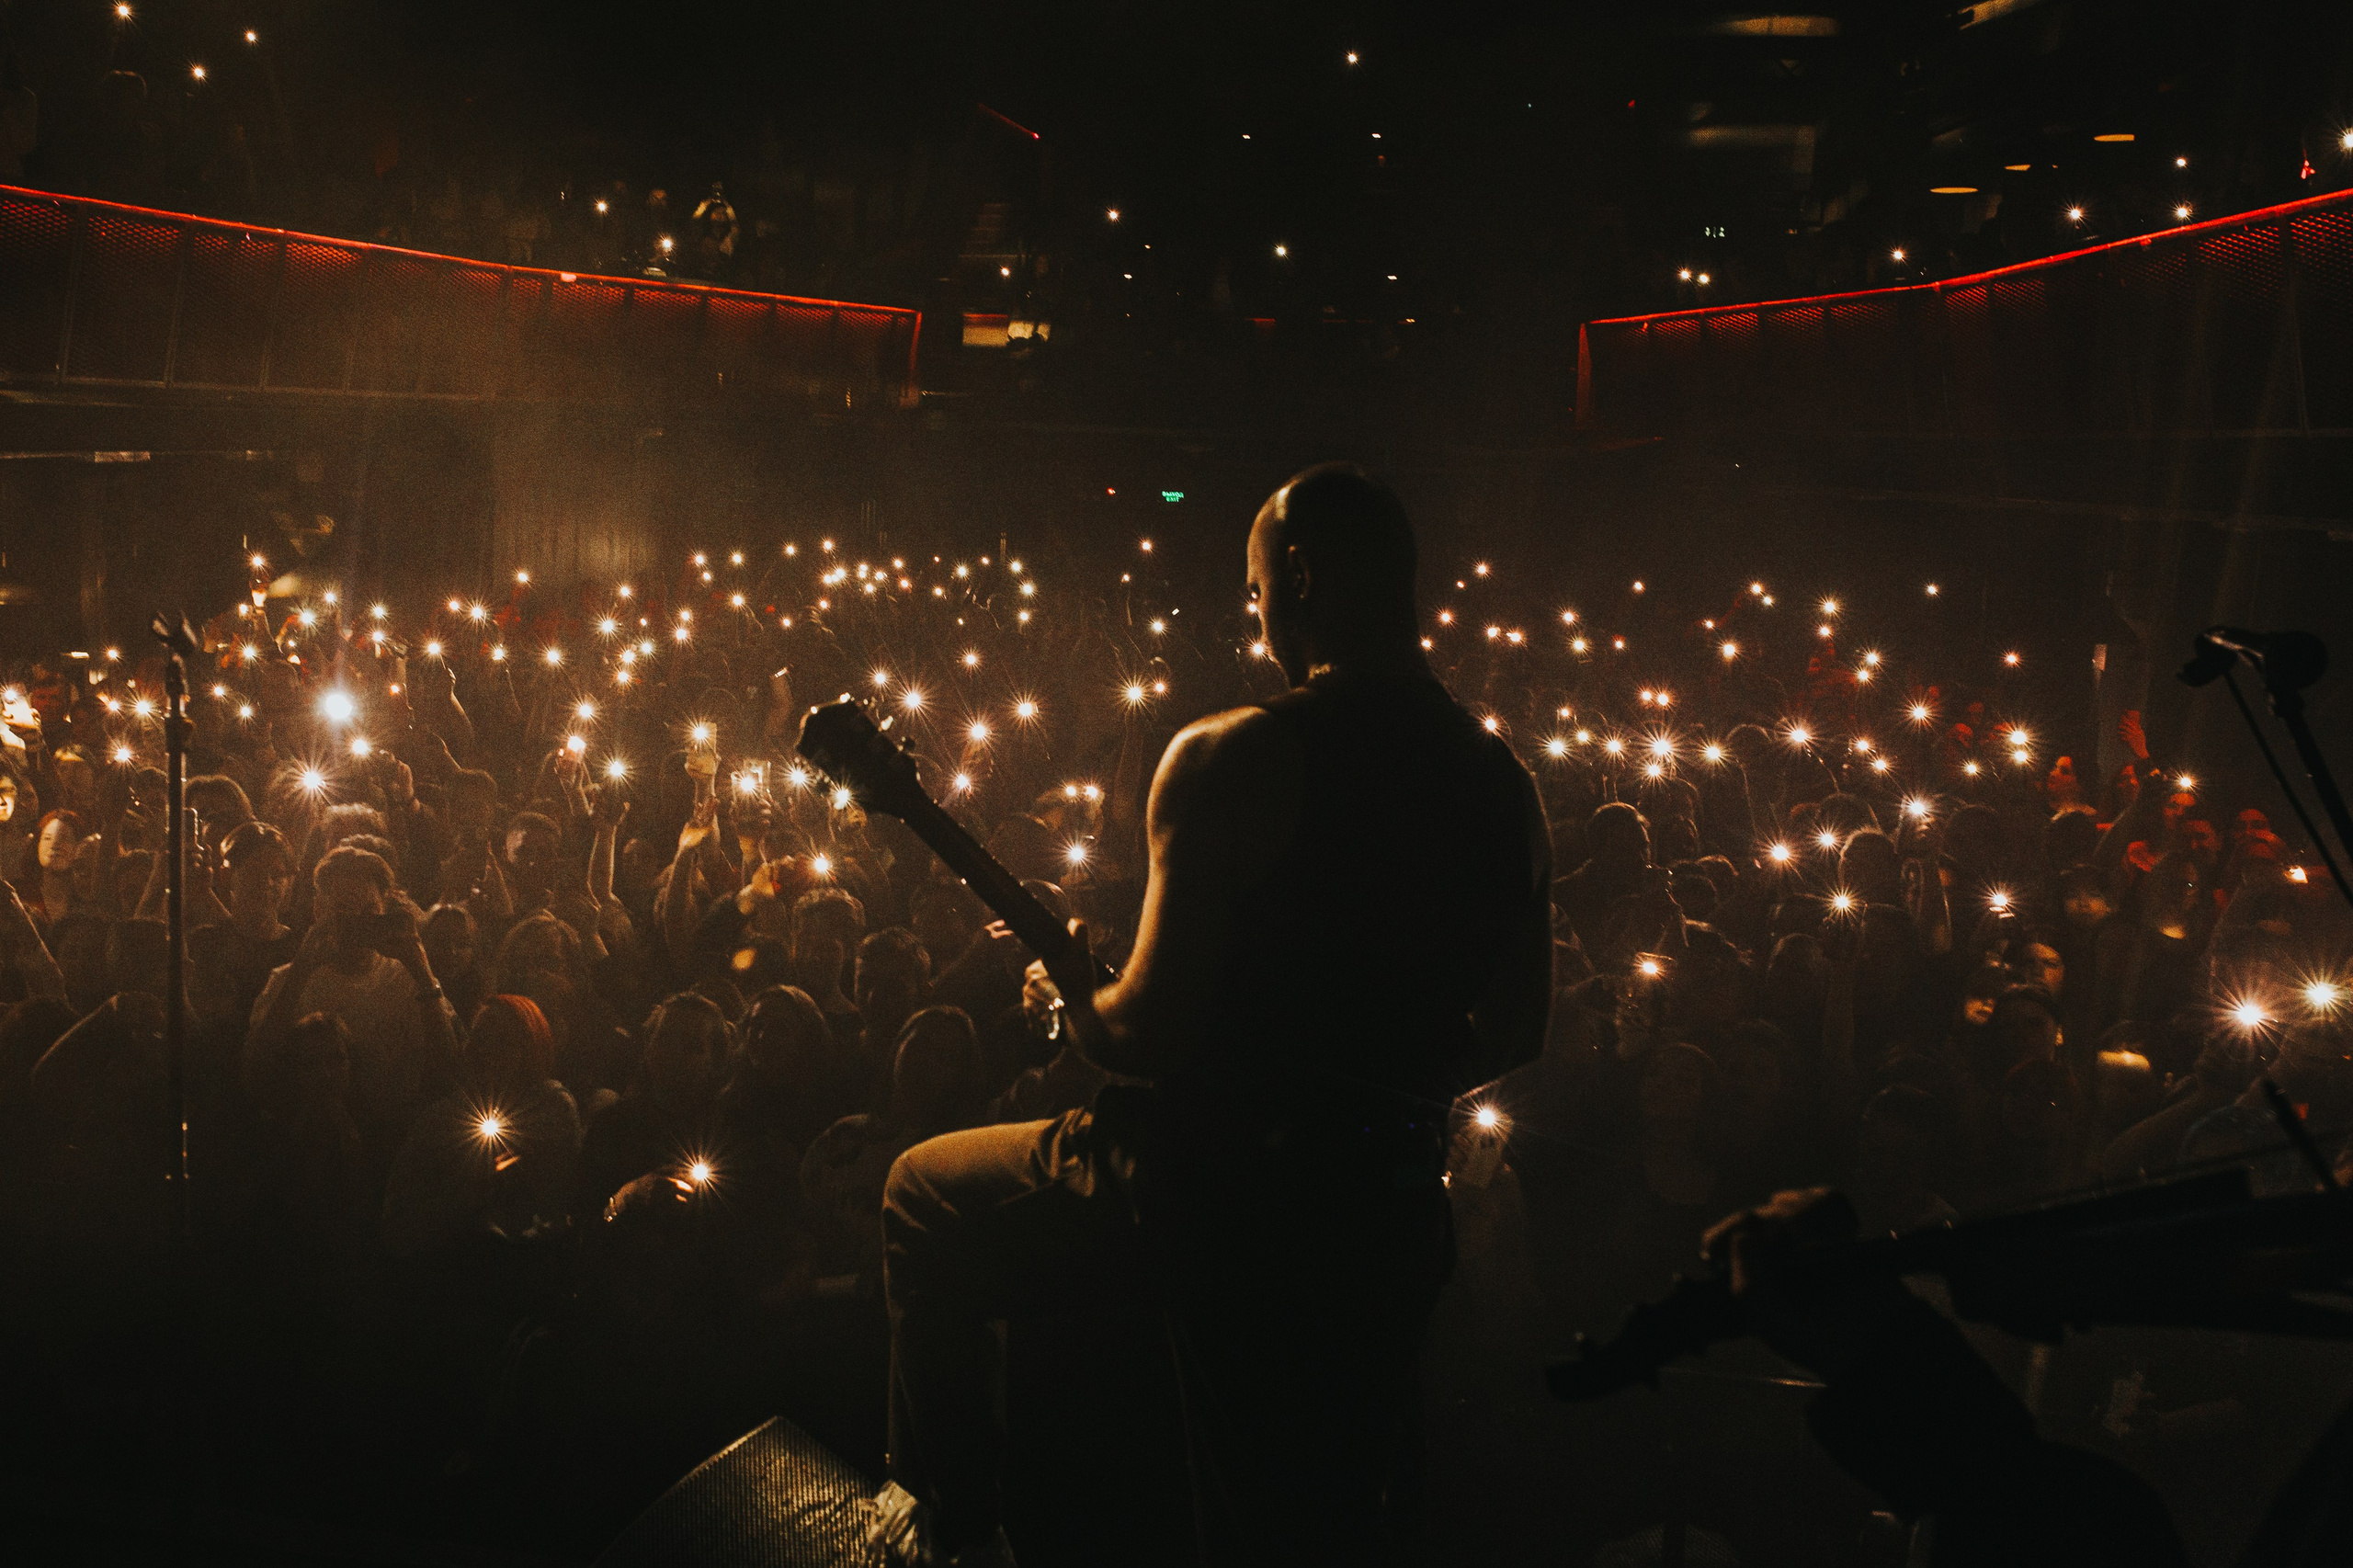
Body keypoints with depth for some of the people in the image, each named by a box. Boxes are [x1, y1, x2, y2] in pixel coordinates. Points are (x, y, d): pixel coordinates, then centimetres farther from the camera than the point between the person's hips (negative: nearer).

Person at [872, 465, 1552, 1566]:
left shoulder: (1231, 760, -15)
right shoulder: (1501, 783, 4)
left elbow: (1149, 1031, -18)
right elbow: (1516, 1030, 13)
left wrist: (1076, 994, 4)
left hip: (1212, 1185, -5)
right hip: (1388, 1213, 6)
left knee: (923, 1192, 20)